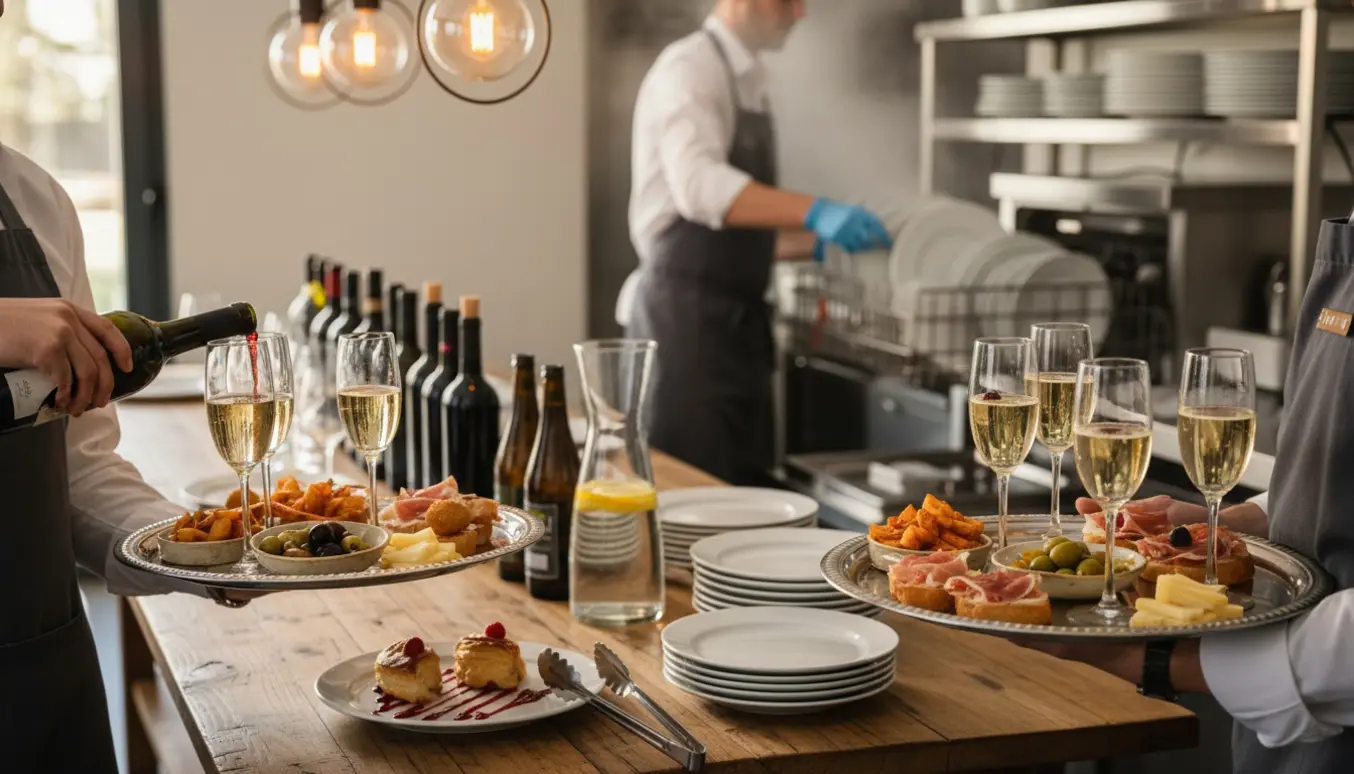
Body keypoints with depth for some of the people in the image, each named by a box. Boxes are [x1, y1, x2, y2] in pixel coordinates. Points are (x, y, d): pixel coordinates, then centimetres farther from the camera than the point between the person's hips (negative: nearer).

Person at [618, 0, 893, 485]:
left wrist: (822, 241, 10)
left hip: (737, 322, 9)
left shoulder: (748, 81, 16)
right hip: (686, 318, -9)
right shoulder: (689, 69, -11)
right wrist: (814, 211, -37)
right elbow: (699, 185, -30)